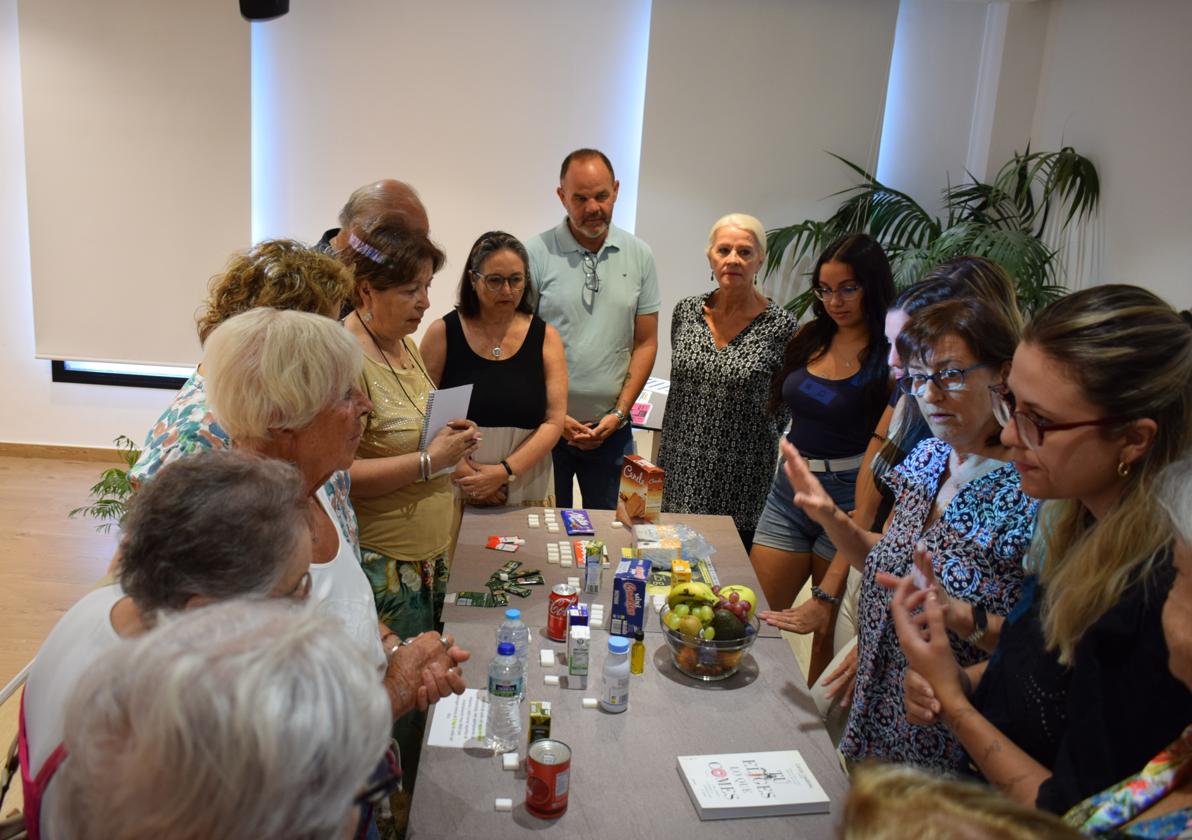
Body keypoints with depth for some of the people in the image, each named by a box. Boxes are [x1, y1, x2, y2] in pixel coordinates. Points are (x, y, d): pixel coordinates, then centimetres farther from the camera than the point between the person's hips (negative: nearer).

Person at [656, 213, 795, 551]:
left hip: (740, 485, -3)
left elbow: (782, 407, 1)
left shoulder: (779, 325, -9)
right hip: (682, 473, 4)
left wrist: (746, 440, 3)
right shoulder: (686, 311, 3)